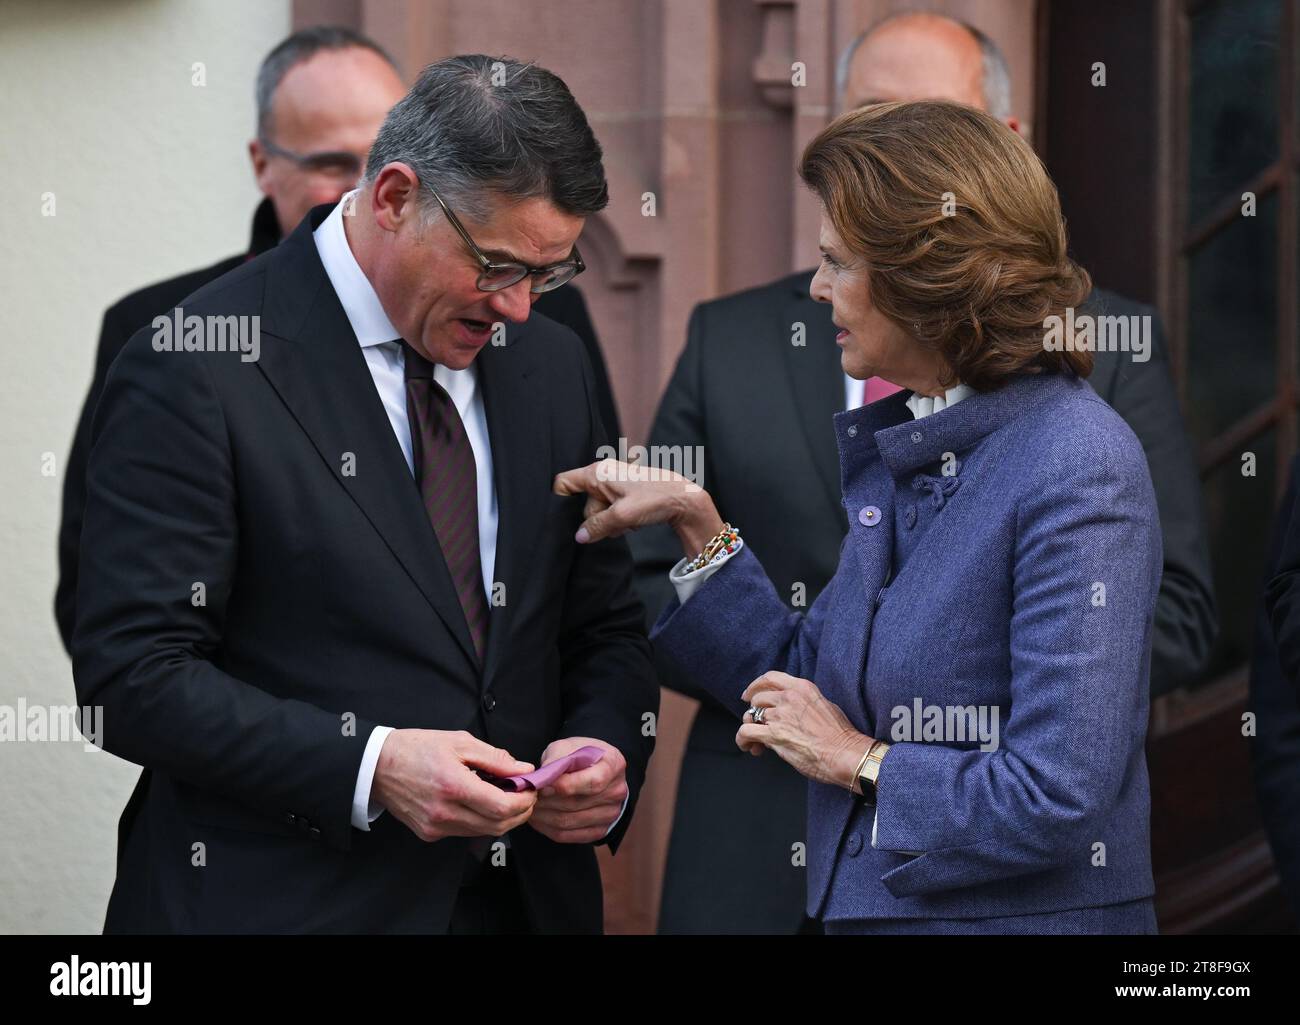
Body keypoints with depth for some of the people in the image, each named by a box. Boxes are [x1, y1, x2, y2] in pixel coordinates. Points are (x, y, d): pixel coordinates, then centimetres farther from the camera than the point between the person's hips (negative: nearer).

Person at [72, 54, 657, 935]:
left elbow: (605, 628, 14)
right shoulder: (194, 372, -12)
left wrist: (607, 751, -7)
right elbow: (132, 673, -16)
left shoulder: (551, 362, 7)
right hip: (284, 902, -6)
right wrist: (370, 765, -24)